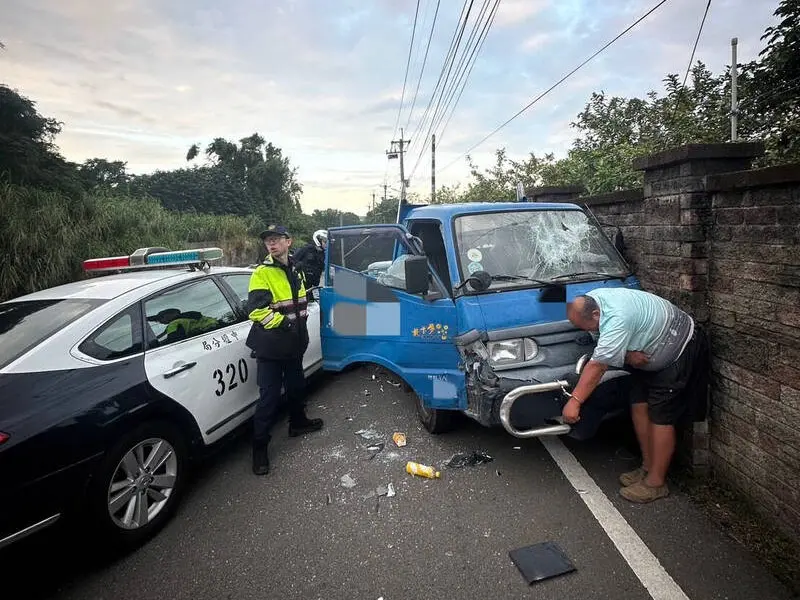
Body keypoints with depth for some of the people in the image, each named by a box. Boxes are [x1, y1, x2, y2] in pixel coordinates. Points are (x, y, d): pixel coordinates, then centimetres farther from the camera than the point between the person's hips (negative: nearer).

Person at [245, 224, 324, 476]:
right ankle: (260, 447, 9)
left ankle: (298, 422, 44)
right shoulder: (262, 273, -13)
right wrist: (284, 323, -25)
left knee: (297, 385, 22)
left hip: (293, 344, 7)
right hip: (270, 347, -7)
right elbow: (256, 310, -23)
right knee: (269, 396, -4)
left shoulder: (295, 270, 10)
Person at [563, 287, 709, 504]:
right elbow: (606, 345, 2)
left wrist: (574, 401, -32)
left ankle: (656, 482, 1)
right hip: (650, 353, 9)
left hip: (681, 349, -9)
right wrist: (627, 354, -19)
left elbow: (596, 366, -36)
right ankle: (648, 467, 18)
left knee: (660, 416, -8)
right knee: (639, 406, 6)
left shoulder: (617, 319, -37)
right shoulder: (589, 302, -10)